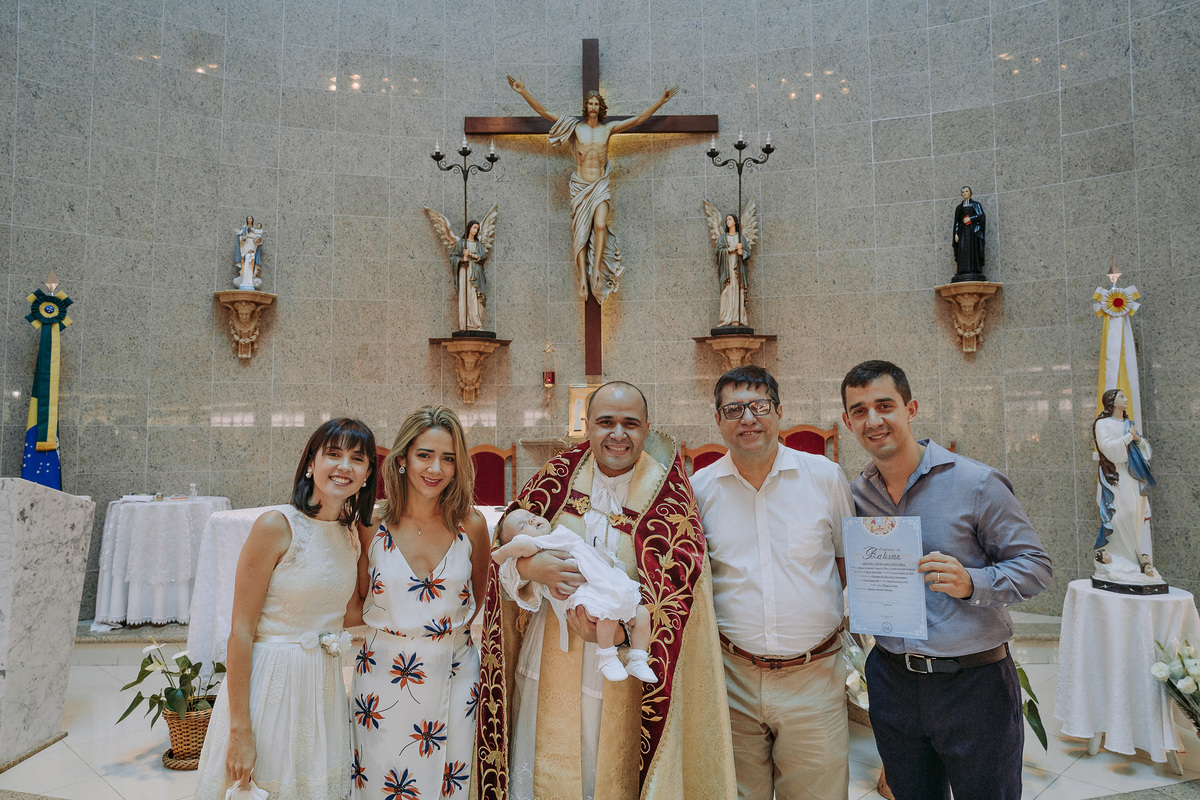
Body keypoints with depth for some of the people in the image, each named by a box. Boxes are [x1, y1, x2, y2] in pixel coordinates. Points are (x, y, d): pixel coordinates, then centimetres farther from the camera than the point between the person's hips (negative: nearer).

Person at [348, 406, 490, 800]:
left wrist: (448, 629, 8)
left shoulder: (471, 524, -7)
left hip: (454, 674, 1)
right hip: (384, 673, -1)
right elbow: (358, 600, 3)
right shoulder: (372, 524, -10)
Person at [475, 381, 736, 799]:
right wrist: (531, 567, -19)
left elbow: (679, 578, -9)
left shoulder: (667, 494, -4)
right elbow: (505, 555, 3)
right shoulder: (557, 477, 2)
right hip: (549, 670, 2)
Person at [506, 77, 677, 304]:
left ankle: (597, 270, -20)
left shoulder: (608, 129, 9)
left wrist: (661, 101, 9)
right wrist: (523, 92, -5)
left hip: (600, 185, 0)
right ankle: (583, 279, -7)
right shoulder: (575, 126, 5)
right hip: (580, 186, 0)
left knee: (600, 225, -25)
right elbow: (543, 111, 2)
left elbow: (639, 119, 12)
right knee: (580, 233, -6)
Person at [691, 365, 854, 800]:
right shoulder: (700, 488, -1)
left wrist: (856, 628, 3)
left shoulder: (826, 476, -2)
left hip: (815, 678, 0)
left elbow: (852, 560, 10)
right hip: (732, 679, 1)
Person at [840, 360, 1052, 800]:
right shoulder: (854, 495, 2)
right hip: (891, 680, 4)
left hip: (975, 681, -3)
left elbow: (1035, 565, -7)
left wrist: (971, 582, -24)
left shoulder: (976, 483, -11)